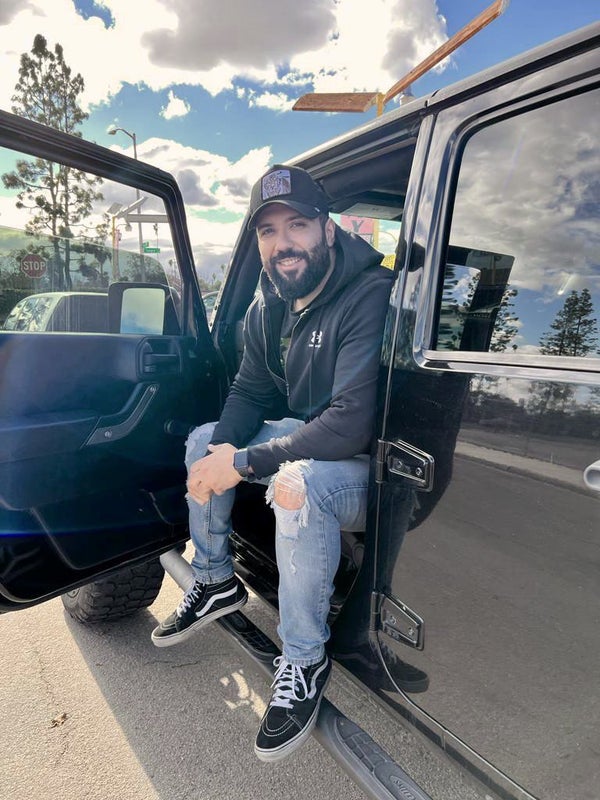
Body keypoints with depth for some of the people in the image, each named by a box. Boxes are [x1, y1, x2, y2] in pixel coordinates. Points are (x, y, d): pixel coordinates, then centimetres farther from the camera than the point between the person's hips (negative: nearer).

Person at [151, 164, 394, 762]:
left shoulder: (370, 297, -23)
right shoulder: (268, 308, 2)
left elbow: (353, 423, -32)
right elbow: (249, 391, 7)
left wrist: (244, 463, -27)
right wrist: (223, 448, -14)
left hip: (369, 466, -7)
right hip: (305, 440, 8)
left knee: (300, 480, -37)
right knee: (204, 439, 6)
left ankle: (304, 663, -10)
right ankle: (215, 583, 21)